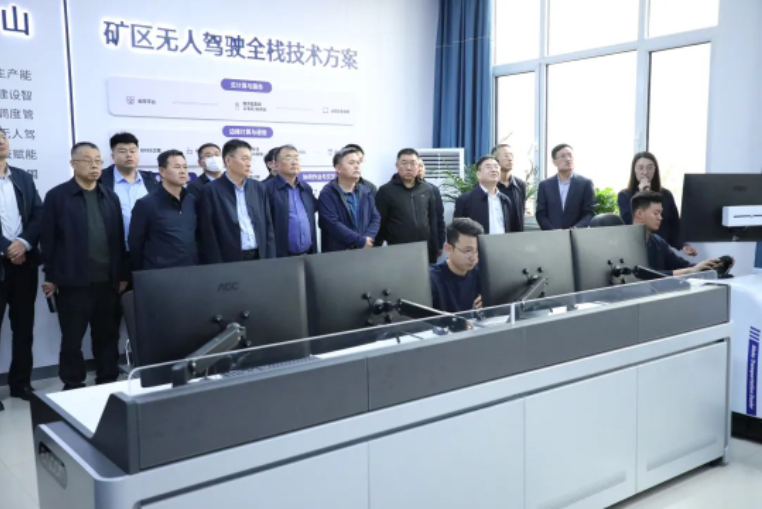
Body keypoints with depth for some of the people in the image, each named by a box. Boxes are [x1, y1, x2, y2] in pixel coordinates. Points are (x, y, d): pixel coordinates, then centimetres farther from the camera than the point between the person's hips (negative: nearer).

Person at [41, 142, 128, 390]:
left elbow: (119, 238, 10)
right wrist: (50, 276, -4)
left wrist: (123, 274, 7)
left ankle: (108, 383, 22)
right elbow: (48, 238, -2)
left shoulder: (110, 196, 11)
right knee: (72, 338, 6)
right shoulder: (57, 196, -1)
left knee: (108, 336, 11)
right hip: (72, 281, -4)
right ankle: (73, 387, 18)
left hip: (108, 280, 4)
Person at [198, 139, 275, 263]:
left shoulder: (259, 188, 9)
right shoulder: (211, 190, -4)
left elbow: (267, 227, 11)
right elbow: (209, 236, -6)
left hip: (259, 258, 4)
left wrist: (270, 262, 3)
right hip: (229, 262, -4)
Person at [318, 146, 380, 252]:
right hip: (337, 253, -5)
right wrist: (361, 241, -17)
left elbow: (375, 218, 8)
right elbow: (333, 224, -19)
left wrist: (368, 238, -12)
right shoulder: (327, 194, -9)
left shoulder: (366, 192, 11)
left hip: (364, 251, 5)